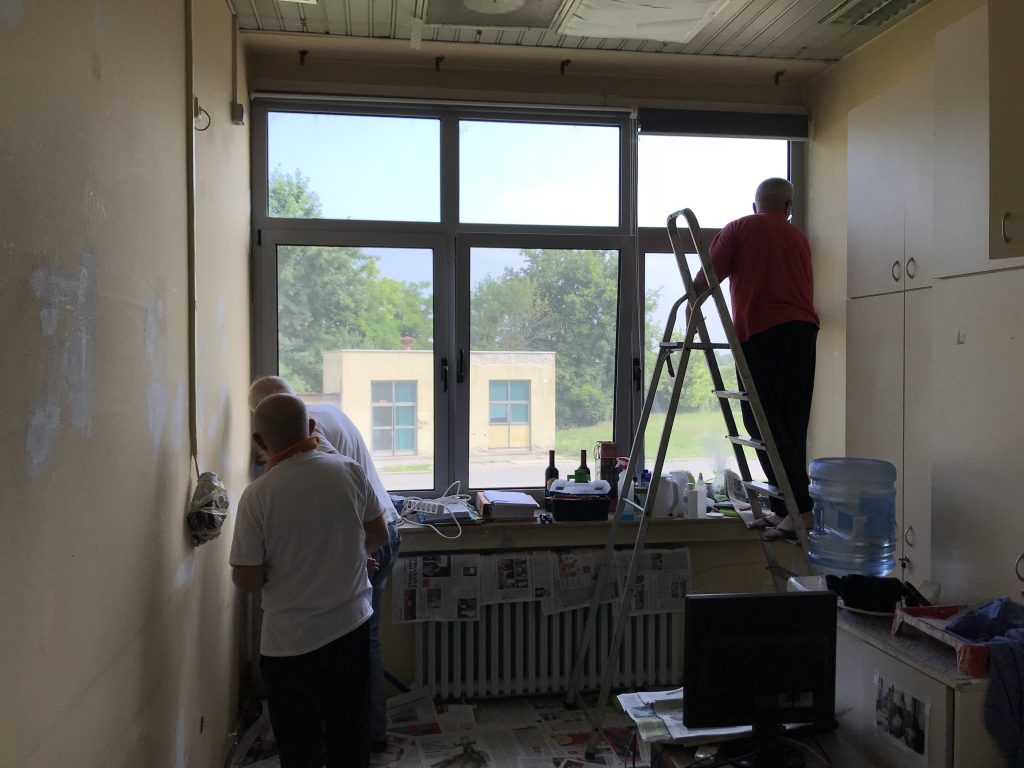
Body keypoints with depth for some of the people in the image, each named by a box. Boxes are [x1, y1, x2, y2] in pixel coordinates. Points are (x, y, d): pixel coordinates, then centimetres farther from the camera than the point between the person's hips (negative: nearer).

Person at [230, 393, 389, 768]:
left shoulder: (257, 495, -18)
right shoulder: (350, 471, -8)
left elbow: (246, 579, -12)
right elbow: (378, 535, 4)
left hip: (291, 641, -3)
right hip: (352, 625, 4)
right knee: (349, 730, 21)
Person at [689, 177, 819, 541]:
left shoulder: (739, 229, 8)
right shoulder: (798, 238, 22)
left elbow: (707, 277, 1)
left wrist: (691, 306, 15)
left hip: (760, 331, -5)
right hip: (803, 329, 6)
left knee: (763, 423, -5)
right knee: (793, 425, 9)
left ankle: (800, 509, -11)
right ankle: (783, 509, 12)